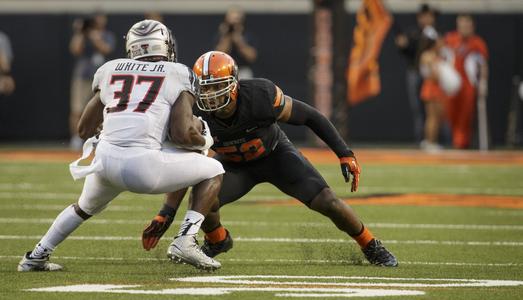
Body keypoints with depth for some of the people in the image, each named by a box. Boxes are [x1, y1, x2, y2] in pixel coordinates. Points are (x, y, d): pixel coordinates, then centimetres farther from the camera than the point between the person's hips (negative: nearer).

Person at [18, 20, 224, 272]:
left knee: (86, 206, 37)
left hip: (106, 159, 5)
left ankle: (36, 257, 37)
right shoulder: (178, 75, 10)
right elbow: (183, 135, -2)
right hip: (144, 164, -5)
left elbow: (84, 129, 25)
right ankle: (185, 241, 3)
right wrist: (204, 140, 19)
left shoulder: (111, 70, 21)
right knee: (213, 171, 18)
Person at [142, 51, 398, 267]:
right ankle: (217, 241, 12)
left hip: (275, 154, -1)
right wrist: (165, 215, -24)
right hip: (234, 165, 1)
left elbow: (310, 117, -22)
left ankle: (372, 248, 14)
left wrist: (345, 154, -21)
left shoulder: (261, 96, -37)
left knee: (327, 202, -13)